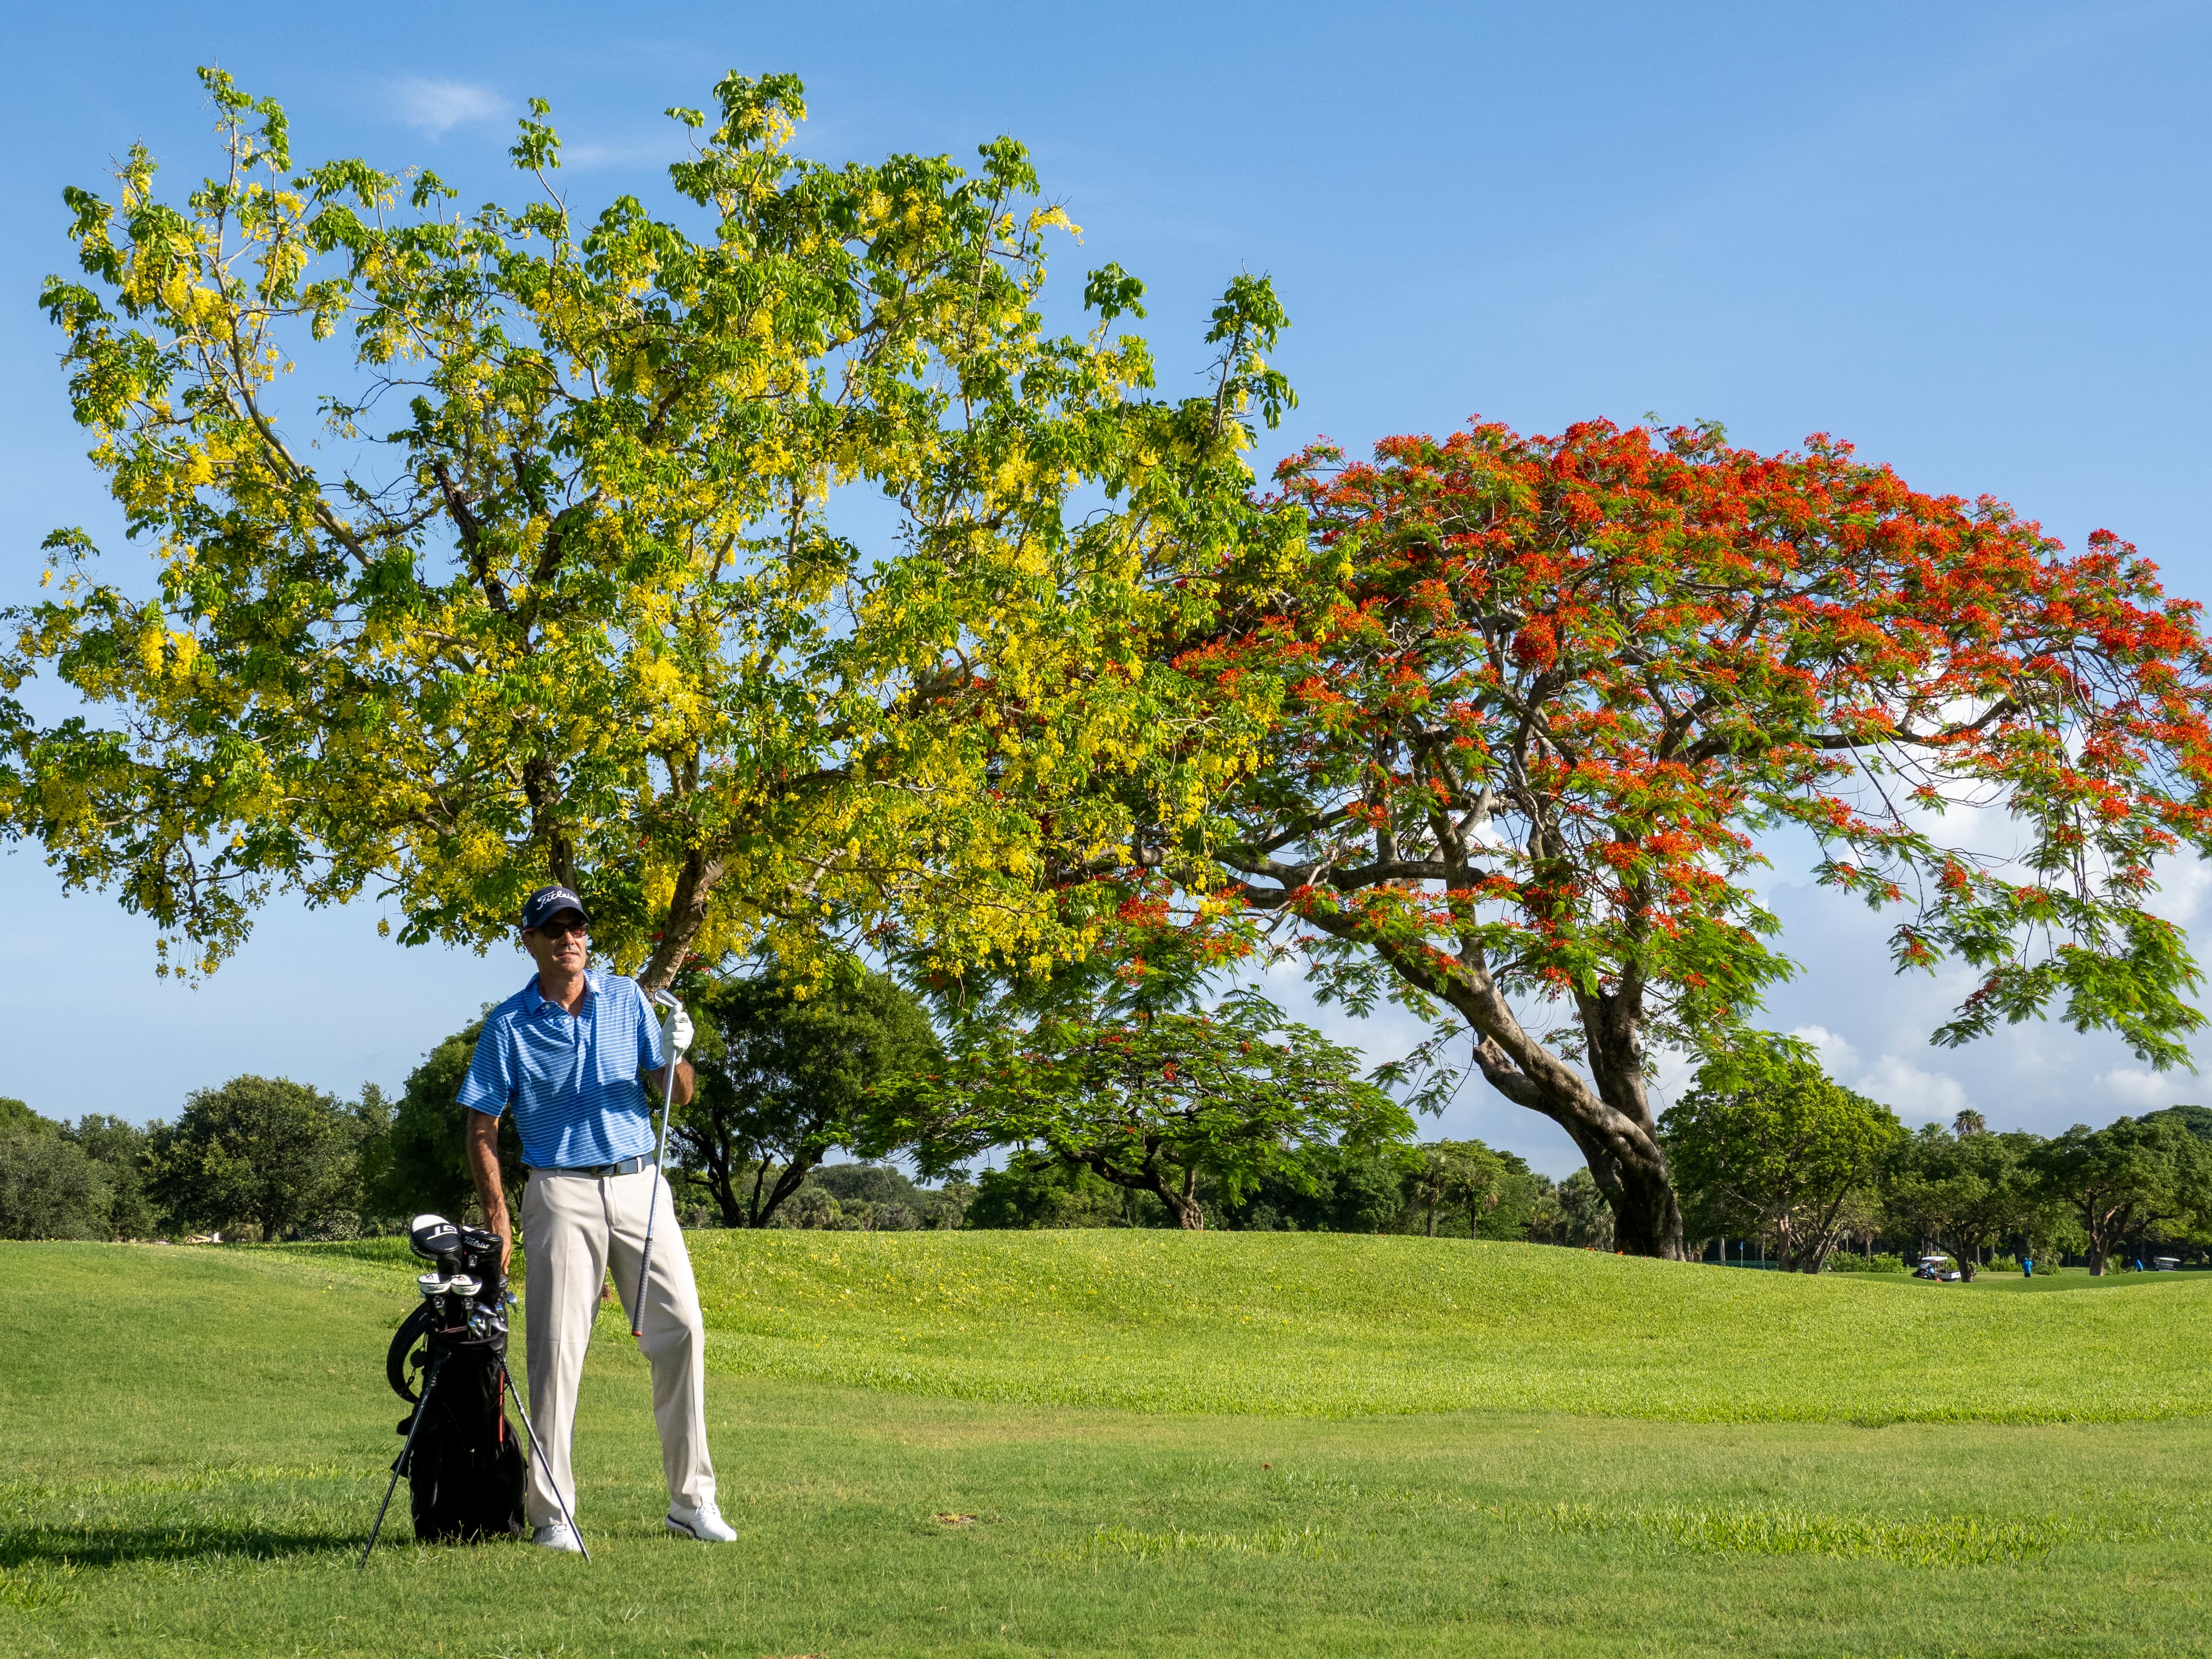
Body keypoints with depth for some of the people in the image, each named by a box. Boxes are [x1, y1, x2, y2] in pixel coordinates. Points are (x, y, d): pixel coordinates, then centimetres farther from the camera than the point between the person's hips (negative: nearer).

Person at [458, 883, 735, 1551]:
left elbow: (678, 1096, 8)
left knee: (681, 1330, -2)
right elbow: (482, 1127, 1)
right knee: (557, 1347, -7)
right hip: (563, 1191, -3)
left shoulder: (626, 999, 8)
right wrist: (498, 1219, -9)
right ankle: (551, 1514, -1)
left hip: (640, 1185, 3)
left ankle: (691, 1500, 6)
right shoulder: (508, 1025, 0)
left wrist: (674, 1056, -14)